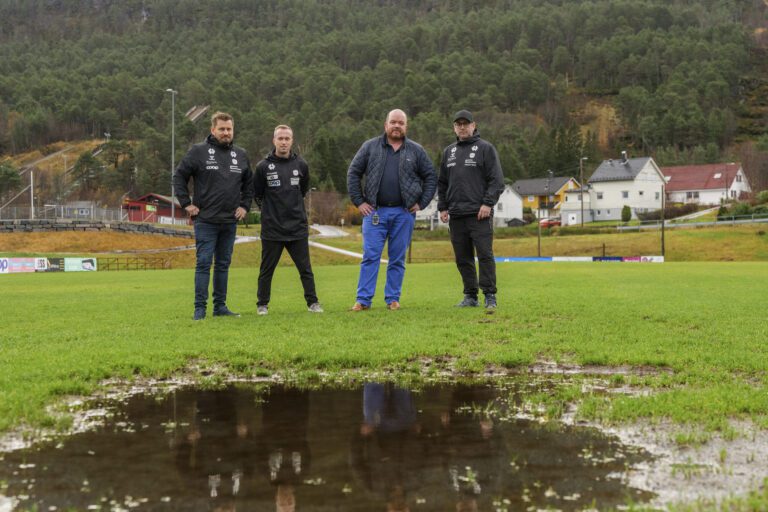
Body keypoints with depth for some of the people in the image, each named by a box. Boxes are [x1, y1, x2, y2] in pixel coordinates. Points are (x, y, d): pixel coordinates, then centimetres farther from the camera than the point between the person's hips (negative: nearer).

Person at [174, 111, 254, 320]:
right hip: (205, 220, -5)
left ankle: (220, 306, 17)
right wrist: (187, 203, -6)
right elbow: (179, 177, -1)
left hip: (230, 222, 5)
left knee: (223, 264, 10)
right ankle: (200, 308, 0)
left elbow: (249, 183, 22)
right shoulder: (199, 151, -4)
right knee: (204, 263, -4)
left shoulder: (241, 155, 10)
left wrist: (245, 205, 11)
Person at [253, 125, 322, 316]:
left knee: (305, 269, 5)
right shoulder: (263, 166, -5)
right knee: (267, 270, 8)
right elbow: (257, 194, 6)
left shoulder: (301, 165, 3)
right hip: (272, 228, -1)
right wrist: (269, 208, 6)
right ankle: (262, 304, 20)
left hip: (298, 228, 2)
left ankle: (312, 302, 14)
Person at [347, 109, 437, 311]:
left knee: (398, 259, 5)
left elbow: (431, 177, 11)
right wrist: (359, 201, 1)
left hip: (404, 213, 1)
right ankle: (363, 300, -1)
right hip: (374, 211, -1)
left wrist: (421, 203, 2)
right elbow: (353, 173, 8)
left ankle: (393, 299, 13)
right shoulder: (370, 147, 6)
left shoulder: (416, 151, 7)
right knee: (370, 256, -4)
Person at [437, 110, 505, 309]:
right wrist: (442, 207, 12)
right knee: (463, 258, 6)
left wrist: (488, 203, -14)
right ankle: (470, 296, 14)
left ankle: (490, 296, -2)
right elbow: (442, 183, 21)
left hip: (479, 214, -5)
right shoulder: (448, 152, 18)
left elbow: (496, 180, -5)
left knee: (485, 254, -8)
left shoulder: (485, 148, 1)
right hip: (456, 215, 5)